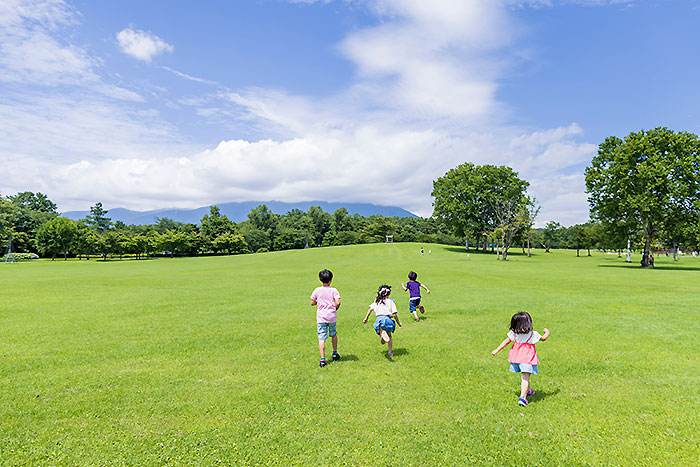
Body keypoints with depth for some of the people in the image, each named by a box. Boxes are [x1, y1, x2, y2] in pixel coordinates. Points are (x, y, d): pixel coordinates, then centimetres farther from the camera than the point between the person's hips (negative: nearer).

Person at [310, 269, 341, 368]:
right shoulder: (333, 290, -5)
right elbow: (338, 302, -15)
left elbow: (312, 303, 3)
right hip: (332, 316, 1)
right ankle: (335, 353, 35)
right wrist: (335, 309, 5)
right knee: (333, 334, 24)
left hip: (321, 317, -1)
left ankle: (322, 359, -8)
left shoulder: (317, 290, -3)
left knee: (321, 338, -2)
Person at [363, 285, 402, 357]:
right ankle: (390, 352, 20)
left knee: (382, 342, -1)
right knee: (389, 336, 25)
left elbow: (370, 309, 10)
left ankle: (383, 335, -36)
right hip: (387, 319, -1)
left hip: (379, 319, 1)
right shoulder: (390, 301, 5)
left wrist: (366, 318, 17)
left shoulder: (376, 301, 16)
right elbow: (394, 314, 1)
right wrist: (398, 323, 13)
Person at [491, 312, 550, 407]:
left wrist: (497, 350, 11)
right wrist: (547, 332, 29)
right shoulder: (533, 334, -8)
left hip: (516, 357, 4)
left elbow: (506, 341, 3)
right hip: (527, 359, -4)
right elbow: (543, 338, 8)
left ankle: (527, 391, 44)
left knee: (523, 376, 24)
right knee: (525, 378, -4)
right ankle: (522, 397, -12)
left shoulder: (513, 333, -1)